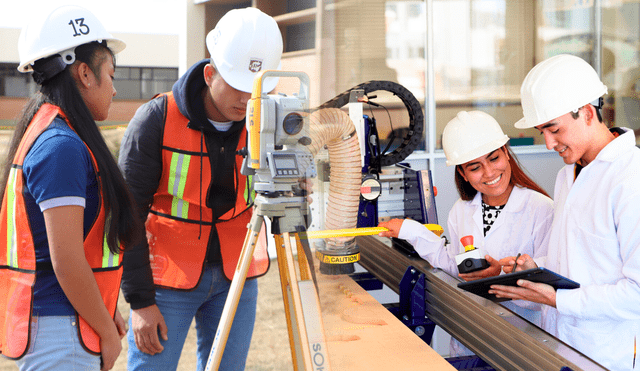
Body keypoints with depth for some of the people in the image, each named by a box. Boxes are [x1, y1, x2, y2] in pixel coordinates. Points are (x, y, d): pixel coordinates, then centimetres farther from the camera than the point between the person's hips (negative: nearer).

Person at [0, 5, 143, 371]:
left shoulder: (42, 132, 12)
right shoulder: (62, 146, -17)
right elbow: (66, 260, -20)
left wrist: (106, 312, 17)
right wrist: (108, 333, -10)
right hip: (60, 332, -9)